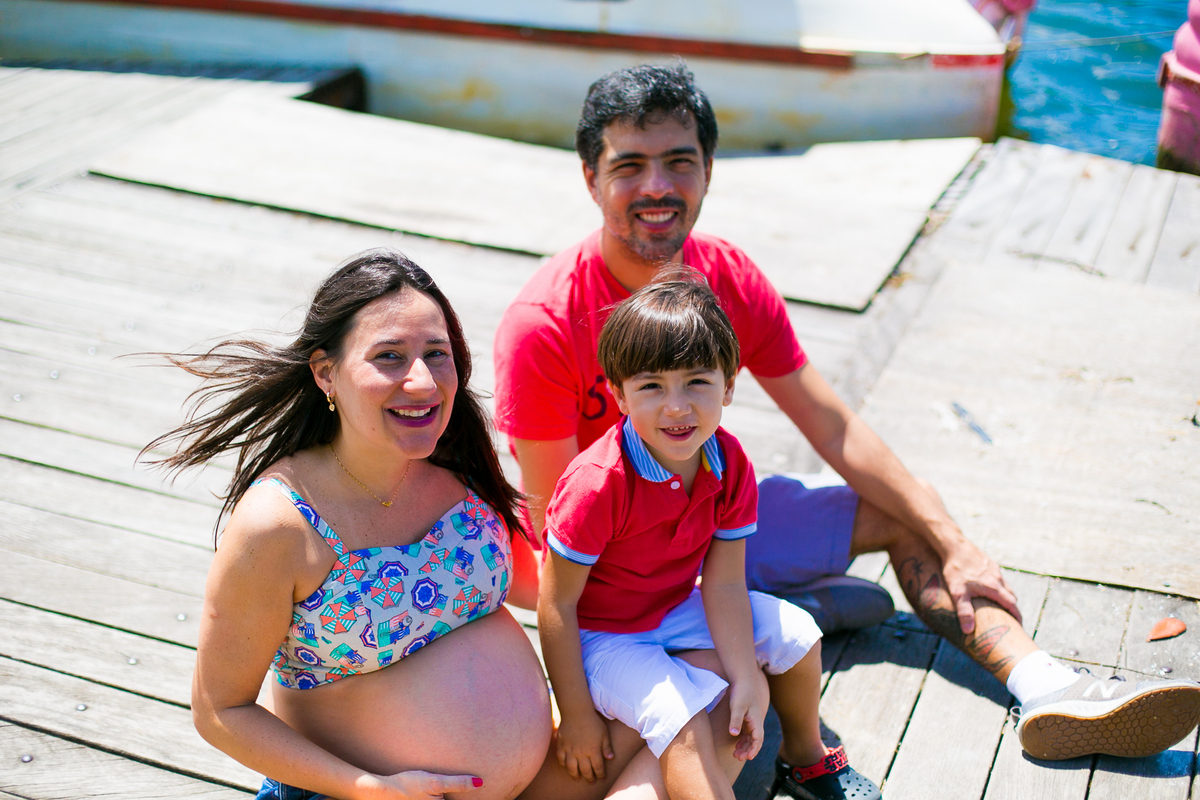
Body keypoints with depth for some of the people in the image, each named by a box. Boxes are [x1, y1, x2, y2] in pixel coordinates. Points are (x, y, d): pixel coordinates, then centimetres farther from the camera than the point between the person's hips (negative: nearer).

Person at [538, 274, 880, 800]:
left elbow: (724, 584, -10)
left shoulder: (730, 464, -15)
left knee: (796, 636, 7)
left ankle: (805, 757, 33)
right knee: (683, 719, -28)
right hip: (602, 633, -6)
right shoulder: (596, 485, -33)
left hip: (678, 608, 7)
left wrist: (748, 678, -17)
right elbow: (556, 606, -25)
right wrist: (576, 716, -19)